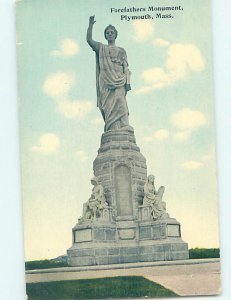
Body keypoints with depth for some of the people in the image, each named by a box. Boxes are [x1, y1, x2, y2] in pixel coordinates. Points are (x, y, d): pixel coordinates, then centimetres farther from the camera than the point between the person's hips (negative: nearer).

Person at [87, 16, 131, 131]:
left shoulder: (121, 50, 21)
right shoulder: (101, 48, 22)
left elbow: (126, 67, 11)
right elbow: (89, 40, 7)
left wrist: (128, 82, -3)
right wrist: (90, 25, -5)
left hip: (119, 81, 0)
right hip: (105, 81, 0)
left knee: (119, 105, -17)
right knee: (109, 107, -10)